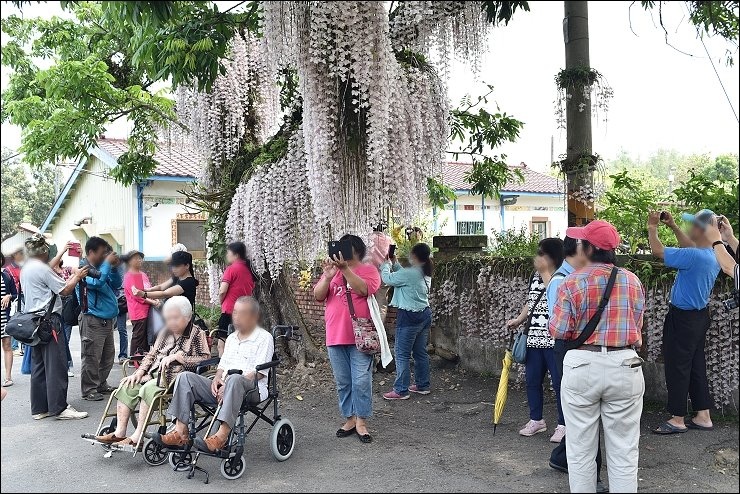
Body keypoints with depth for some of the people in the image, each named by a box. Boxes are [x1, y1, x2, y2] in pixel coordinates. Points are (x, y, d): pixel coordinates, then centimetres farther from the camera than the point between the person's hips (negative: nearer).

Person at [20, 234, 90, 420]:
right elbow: (65, 290, -11)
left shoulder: (25, 269, 15)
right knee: (56, 365, -6)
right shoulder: (42, 269, -13)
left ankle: (39, 408, 17)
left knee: (38, 365, 12)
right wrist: (77, 276, 2)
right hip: (49, 320, -10)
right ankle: (59, 408, -4)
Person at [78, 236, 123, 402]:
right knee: (92, 357, -3)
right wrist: (107, 263, -18)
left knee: (108, 356, 16)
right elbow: (96, 282, -27)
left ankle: (101, 384, 28)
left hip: (107, 319, 9)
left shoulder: (101, 267, 15)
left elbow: (116, 284, 16)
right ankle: (89, 390, 5)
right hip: (93, 319, -9)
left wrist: (114, 268, 1)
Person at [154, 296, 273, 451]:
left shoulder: (264, 338, -1)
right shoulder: (231, 338, 24)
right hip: (223, 388, 7)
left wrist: (228, 386, -17)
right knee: (186, 377, -12)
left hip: (252, 389, -7)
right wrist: (216, 379, -1)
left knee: (235, 379, -42)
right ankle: (180, 432, -21)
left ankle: (221, 436, -46)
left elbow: (259, 372, -10)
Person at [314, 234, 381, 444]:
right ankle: (349, 419, 22)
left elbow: (364, 289, -18)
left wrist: (345, 269, -24)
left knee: (361, 382, -1)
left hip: (360, 337, -4)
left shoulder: (369, 270, 2)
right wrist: (328, 277, -16)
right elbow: (318, 296, 1)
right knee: (343, 382, 11)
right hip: (335, 338, 4)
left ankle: (361, 422, 10)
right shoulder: (331, 270, 12)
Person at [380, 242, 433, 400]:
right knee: (420, 352, 17)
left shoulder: (410, 273, -20)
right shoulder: (425, 273, 7)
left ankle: (401, 390, 5)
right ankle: (423, 385, 25)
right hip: (425, 314, 9)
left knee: (402, 354, 0)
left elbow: (388, 279, -12)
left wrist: (387, 264, 4)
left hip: (409, 316, -9)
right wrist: (395, 264, 15)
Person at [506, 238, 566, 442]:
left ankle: (563, 425, 14)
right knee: (532, 380, 14)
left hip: (554, 341, -7)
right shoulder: (535, 276, 12)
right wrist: (518, 320, 10)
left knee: (559, 382, 1)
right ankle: (536, 420, 29)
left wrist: (545, 272, -20)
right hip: (533, 339, 7)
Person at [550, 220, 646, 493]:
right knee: (623, 450, 11)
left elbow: (558, 331, -9)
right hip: (624, 366, 2)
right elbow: (637, 325, 10)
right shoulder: (632, 281, 2)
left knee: (581, 449, 11)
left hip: (582, 365, -2)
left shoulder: (572, 283, -9)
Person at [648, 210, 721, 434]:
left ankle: (677, 420, 10)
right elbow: (691, 246, 23)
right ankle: (703, 416, 24)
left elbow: (658, 251, -23)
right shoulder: (713, 255, 2)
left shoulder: (694, 256, -27)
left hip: (683, 318, -9)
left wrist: (652, 227, -7)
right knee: (696, 366, 16)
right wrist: (673, 227, 21)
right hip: (700, 316, 9)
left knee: (677, 367, 1)